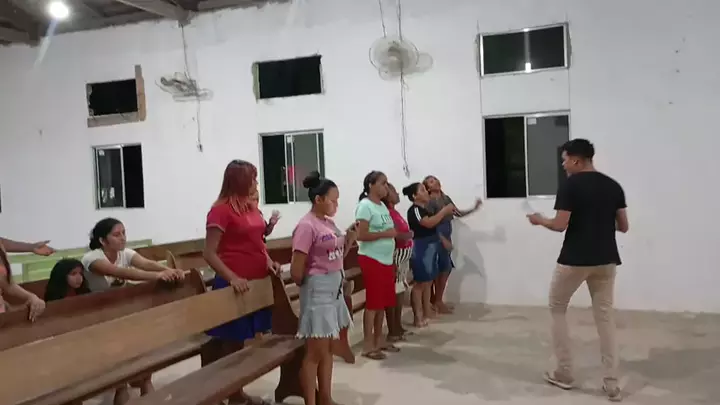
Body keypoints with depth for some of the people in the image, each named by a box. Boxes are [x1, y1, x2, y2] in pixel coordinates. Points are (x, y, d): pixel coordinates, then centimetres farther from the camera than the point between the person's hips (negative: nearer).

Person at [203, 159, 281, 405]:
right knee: (231, 342, 4)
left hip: (257, 282, 8)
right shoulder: (221, 210, -13)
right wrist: (232, 277, -27)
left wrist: (268, 261, 4)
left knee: (243, 340, 15)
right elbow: (209, 253, -16)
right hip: (235, 284, -7)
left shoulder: (252, 207, 10)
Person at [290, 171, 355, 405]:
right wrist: (308, 286, 1)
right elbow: (296, 271, -17)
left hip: (335, 288, 9)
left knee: (328, 349, 16)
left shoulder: (329, 223, 9)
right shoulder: (307, 226, -17)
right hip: (318, 291, -9)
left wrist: (350, 238, 0)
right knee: (315, 352, -1)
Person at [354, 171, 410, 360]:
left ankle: (379, 339, 24)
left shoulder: (383, 206, 13)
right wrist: (386, 234, -21)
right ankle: (368, 345, 3)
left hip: (386, 259, 8)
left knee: (383, 302, 12)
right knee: (373, 302, -5)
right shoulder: (365, 206, -12)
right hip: (371, 259, -8)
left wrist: (400, 235, 2)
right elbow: (362, 236, -20)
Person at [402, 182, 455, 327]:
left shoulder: (424, 209, 16)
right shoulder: (414, 210, -15)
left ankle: (427, 313, 23)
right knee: (420, 283, -5)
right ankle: (418, 317, 0)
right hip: (422, 249, -10)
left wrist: (445, 213, 12)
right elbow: (429, 223, -28)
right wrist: (444, 211, -19)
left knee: (428, 282, 14)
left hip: (431, 247, 10)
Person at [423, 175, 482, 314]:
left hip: (446, 238, 8)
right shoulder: (430, 202, -13)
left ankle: (438, 301, 20)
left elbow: (458, 213, 19)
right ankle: (437, 303, 3)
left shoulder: (446, 198, 12)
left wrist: (474, 209, 6)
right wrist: (444, 240, -21)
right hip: (438, 240, -8)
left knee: (446, 270, 11)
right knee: (443, 270, -6)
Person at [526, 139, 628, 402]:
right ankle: (612, 384, 7)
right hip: (606, 260, 5)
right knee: (605, 315, 11)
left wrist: (539, 220, 3)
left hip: (574, 259, -5)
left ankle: (564, 374, 17)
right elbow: (623, 227, 9)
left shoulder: (570, 186, -10)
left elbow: (560, 225, -15)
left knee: (557, 308, 14)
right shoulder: (613, 186, 6)